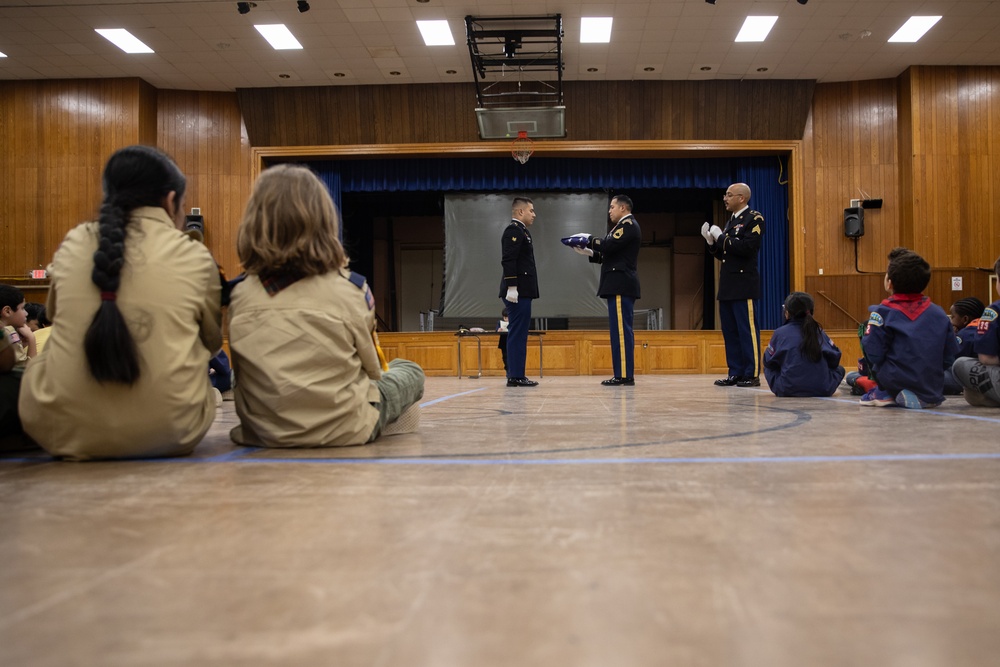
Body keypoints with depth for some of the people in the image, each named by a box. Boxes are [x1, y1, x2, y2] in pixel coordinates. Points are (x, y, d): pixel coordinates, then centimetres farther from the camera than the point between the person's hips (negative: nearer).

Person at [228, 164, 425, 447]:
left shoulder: (239, 295, -7)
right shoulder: (349, 290, -16)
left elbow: (242, 371, 3)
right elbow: (372, 369, -3)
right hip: (341, 432, -5)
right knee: (409, 372, 24)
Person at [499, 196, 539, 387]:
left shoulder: (520, 231, 22)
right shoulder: (514, 230, -9)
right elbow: (508, 260, -19)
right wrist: (511, 287, -25)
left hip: (521, 291, 10)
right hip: (518, 291, -10)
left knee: (518, 334, 9)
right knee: (518, 333, -9)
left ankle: (516, 375, 12)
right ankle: (515, 376, -7)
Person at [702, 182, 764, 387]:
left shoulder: (754, 219, -5)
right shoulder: (731, 221, 19)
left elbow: (747, 247, -19)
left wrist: (721, 237, -13)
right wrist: (711, 241, 4)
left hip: (743, 285, -8)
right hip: (727, 286, 8)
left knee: (748, 331, -4)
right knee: (730, 332, 9)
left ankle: (752, 374, 0)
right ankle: (735, 373, 14)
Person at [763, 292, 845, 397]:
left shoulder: (780, 333, -3)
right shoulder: (819, 331, 4)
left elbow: (768, 361, 4)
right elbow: (835, 358, 7)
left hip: (787, 390, -2)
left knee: (768, 368, 25)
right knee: (839, 369, 31)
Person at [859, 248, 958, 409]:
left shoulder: (884, 312, -8)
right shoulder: (938, 313, 6)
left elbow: (873, 354, -13)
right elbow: (950, 357, 7)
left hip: (897, 383, -5)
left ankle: (886, 394, 9)